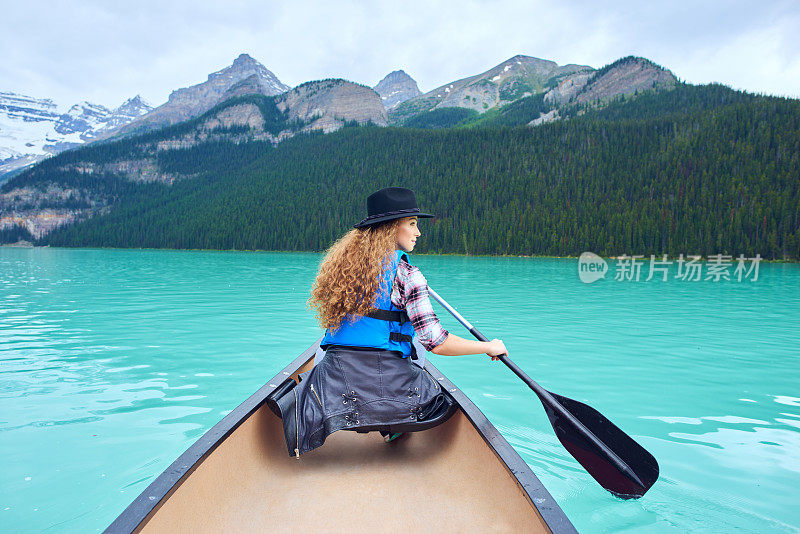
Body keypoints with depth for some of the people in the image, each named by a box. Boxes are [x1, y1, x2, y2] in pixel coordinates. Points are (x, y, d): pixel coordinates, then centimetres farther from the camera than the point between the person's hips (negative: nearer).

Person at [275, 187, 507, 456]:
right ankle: (391, 428, 8)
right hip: (387, 380, -3)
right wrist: (489, 347, 1)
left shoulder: (341, 261, 7)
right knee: (435, 392, 25)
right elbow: (436, 343, -13)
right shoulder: (405, 274, -11)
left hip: (335, 372, 3)